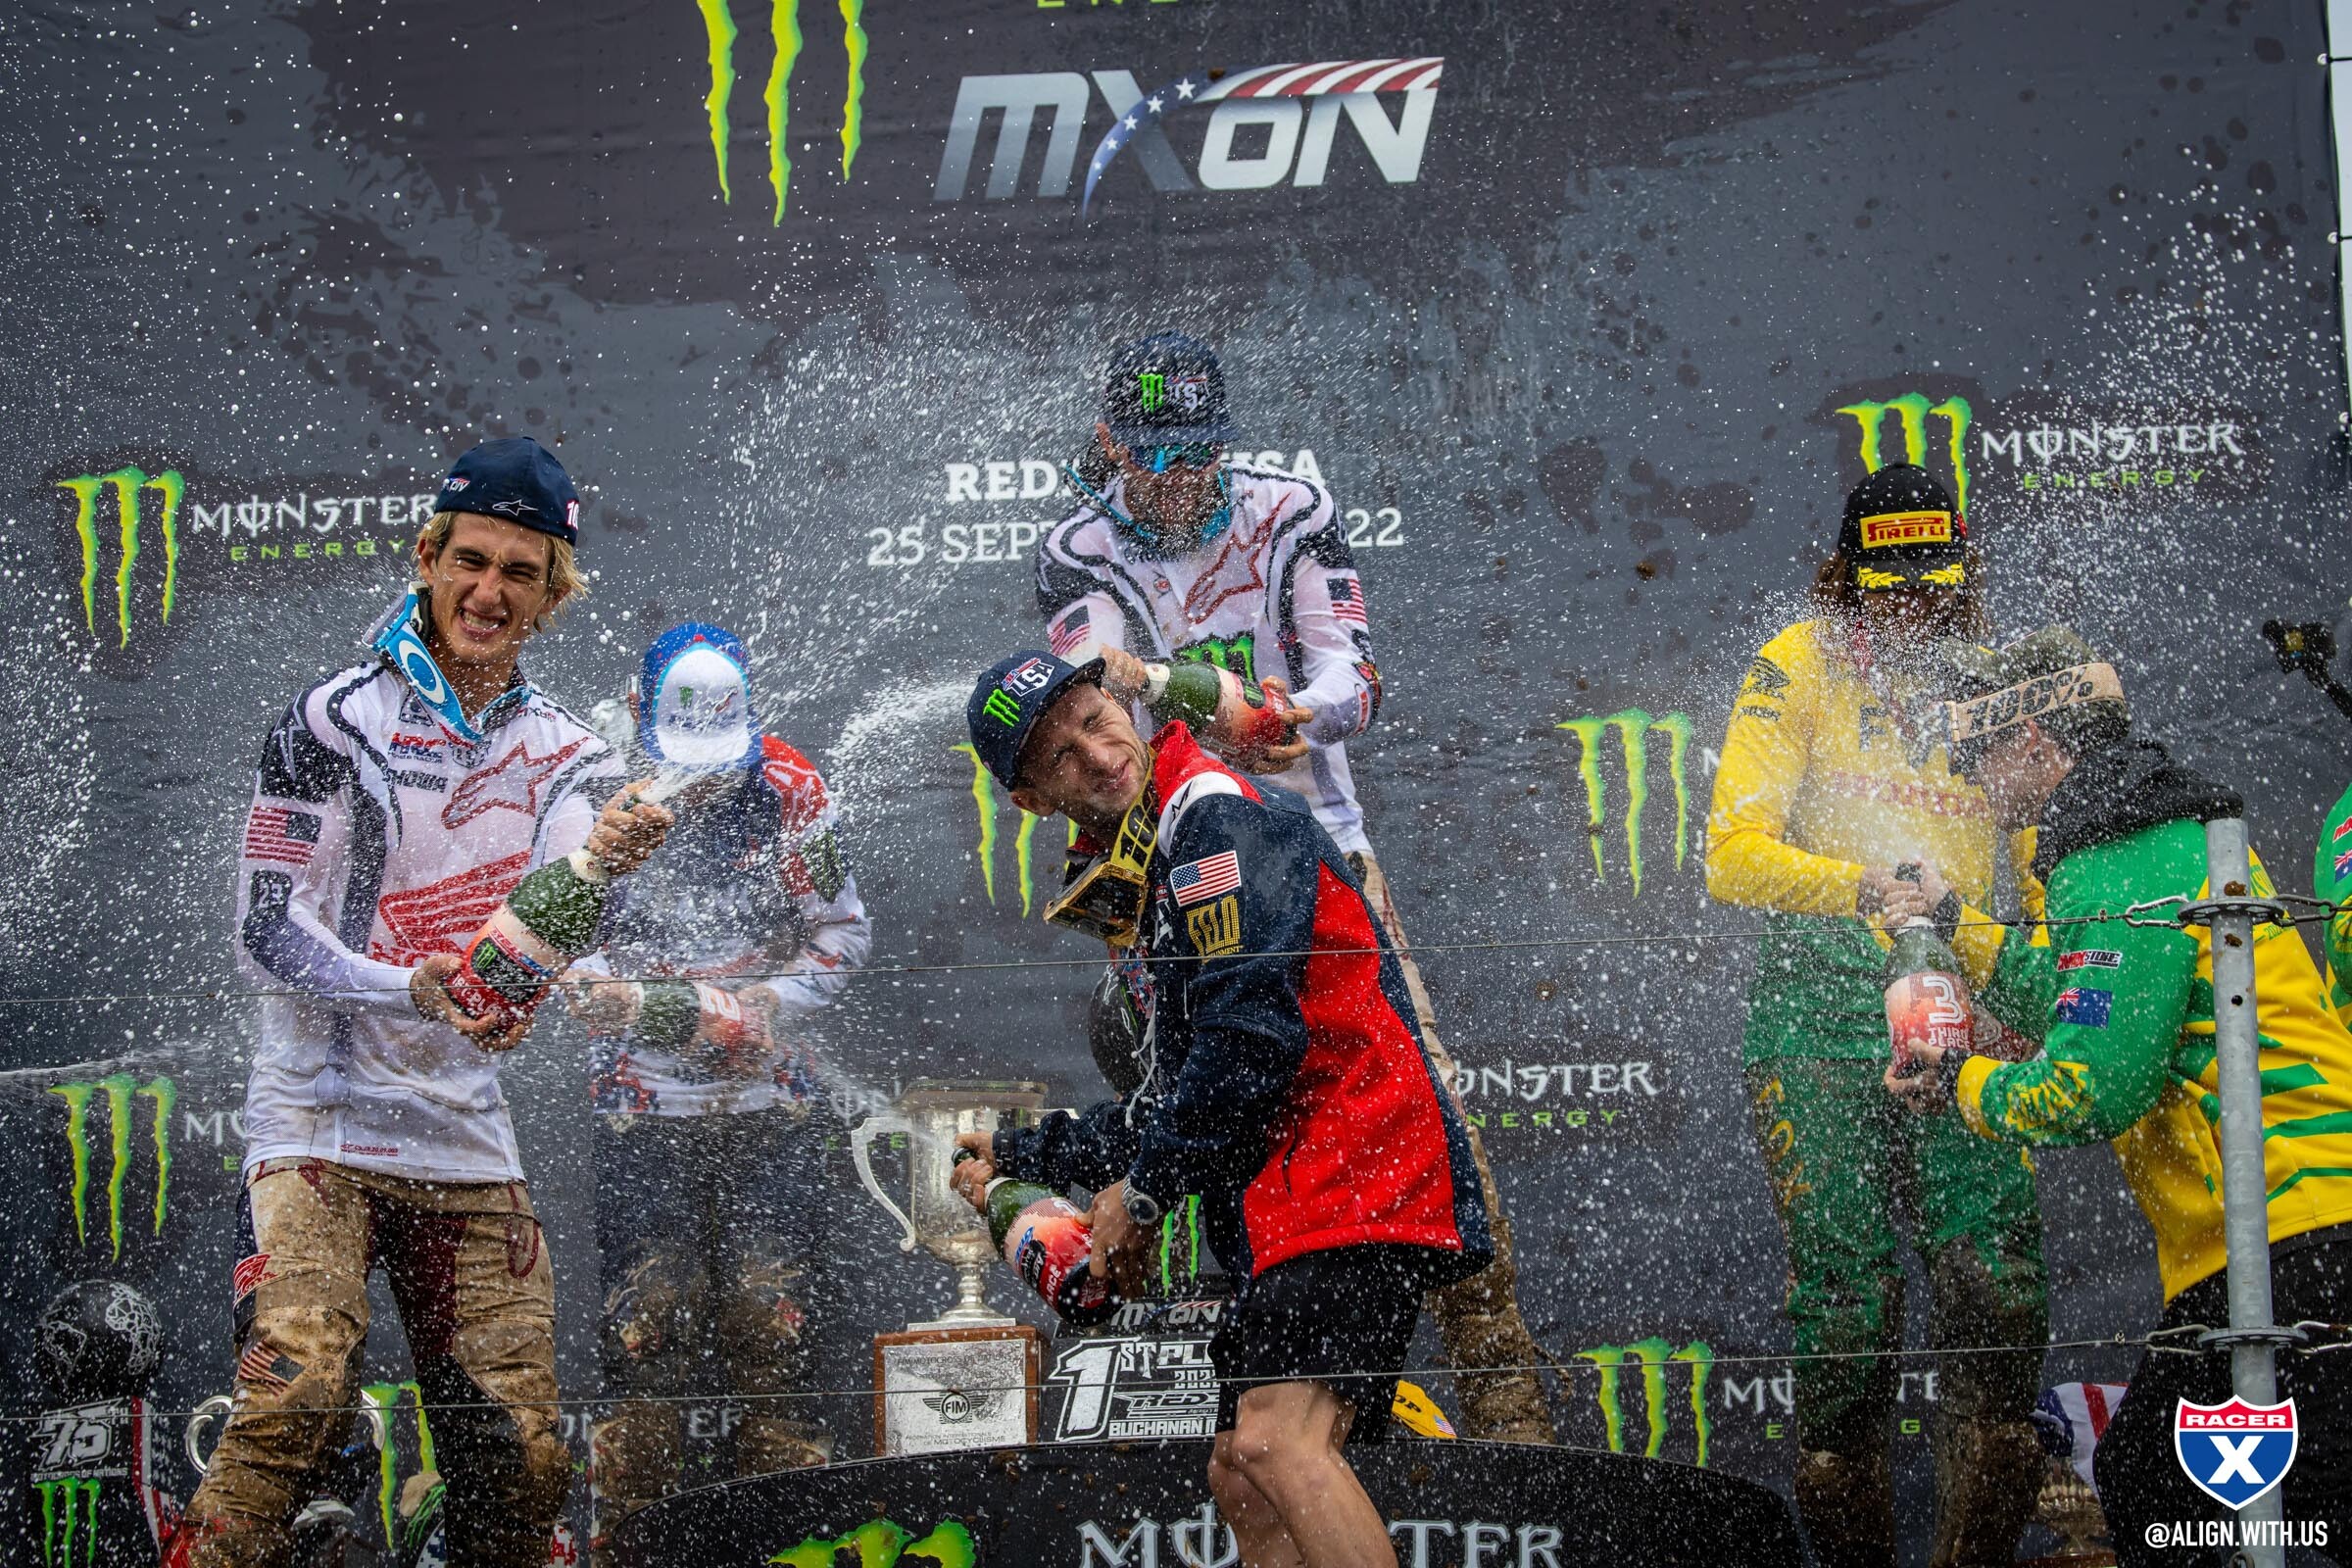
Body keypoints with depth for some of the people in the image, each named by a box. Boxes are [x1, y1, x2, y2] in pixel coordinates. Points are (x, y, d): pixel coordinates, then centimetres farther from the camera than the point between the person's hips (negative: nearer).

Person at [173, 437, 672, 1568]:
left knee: (518, 1456, 2)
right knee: (298, 1394, -24)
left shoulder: (567, 756, 10)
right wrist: (414, 990, -25)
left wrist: (606, 862, -31)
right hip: (320, 1122, -5)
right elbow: (266, 932, -8)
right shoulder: (334, 721, -4)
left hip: (469, 1144, 5)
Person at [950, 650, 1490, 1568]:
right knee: (1239, 1480, 10)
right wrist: (1021, 1158, 37)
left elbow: (1253, 1037, -16)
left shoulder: (1217, 812, -6)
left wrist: (1142, 1189, -5)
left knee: (1275, 1441, -27)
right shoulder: (1162, 860, 25)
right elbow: (1175, 1099, 32)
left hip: (1357, 1175, -11)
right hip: (1288, 1205, 11)